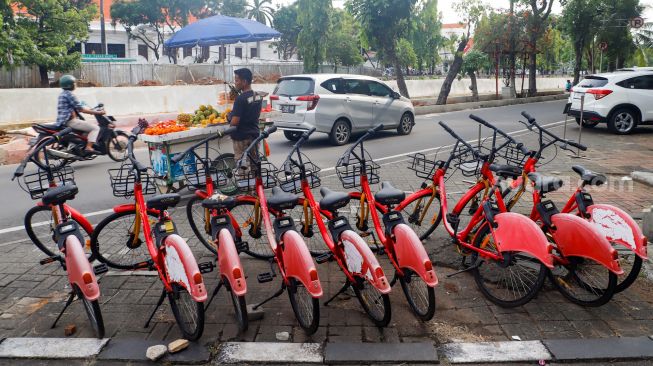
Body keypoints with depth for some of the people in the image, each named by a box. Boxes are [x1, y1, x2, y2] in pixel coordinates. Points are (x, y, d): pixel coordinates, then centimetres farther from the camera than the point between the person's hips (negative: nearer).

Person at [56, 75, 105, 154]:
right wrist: (98, 112, -13)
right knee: (95, 128, -14)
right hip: (71, 121, -11)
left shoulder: (62, 94, 19)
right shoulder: (69, 94, -12)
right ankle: (89, 147, -27)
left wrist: (90, 111, 27)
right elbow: (81, 109, -16)